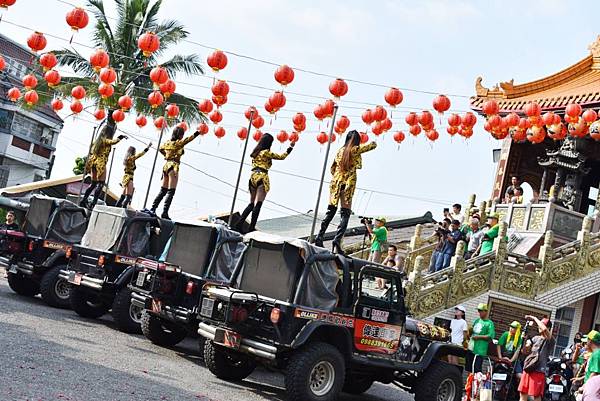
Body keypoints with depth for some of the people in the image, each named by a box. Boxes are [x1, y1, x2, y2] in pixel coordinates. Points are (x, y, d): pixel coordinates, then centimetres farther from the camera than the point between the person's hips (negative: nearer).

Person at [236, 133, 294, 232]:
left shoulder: (255, 152, 16)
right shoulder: (266, 152, -4)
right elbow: (281, 157, 2)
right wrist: (291, 147, 12)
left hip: (253, 177, 7)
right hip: (262, 178, -7)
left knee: (251, 204, 13)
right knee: (258, 204, -7)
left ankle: (239, 222, 4)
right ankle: (251, 227, -11)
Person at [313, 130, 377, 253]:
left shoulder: (340, 151, 13)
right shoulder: (356, 150, -2)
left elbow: (332, 168, 19)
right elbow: (373, 145, 7)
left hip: (335, 183, 5)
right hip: (349, 184, -5)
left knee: (330, 211, 9)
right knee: (345, 214, -5)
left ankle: (319, 238, 5)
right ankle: (337, 240, -18)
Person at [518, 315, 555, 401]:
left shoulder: (551, 341, -4)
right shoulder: (535, 338, 19)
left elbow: (544, 329, -24)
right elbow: (526, 351, 15)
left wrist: (534, 318, -11)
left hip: (538, 371, -7)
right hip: (527, 368, 7)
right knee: (523, 394, 7)